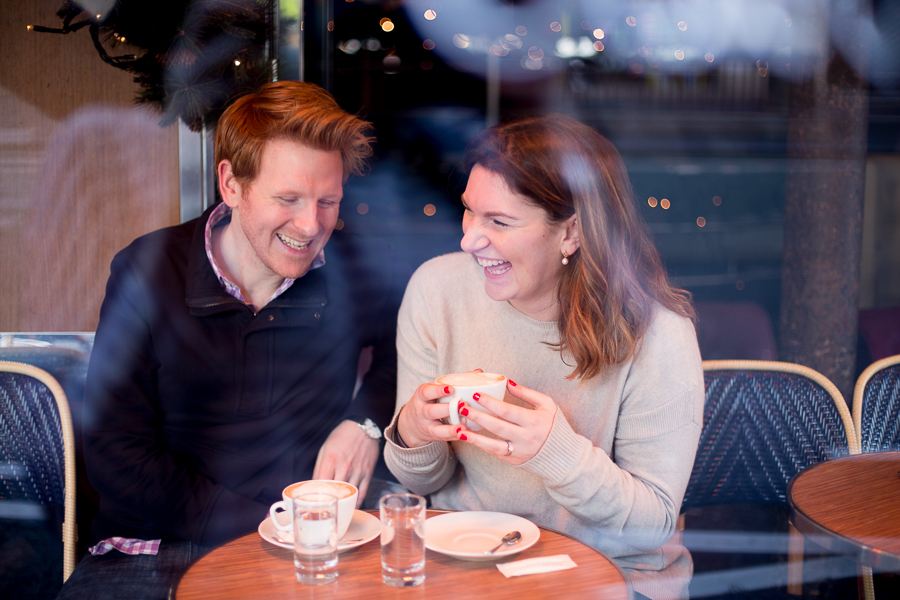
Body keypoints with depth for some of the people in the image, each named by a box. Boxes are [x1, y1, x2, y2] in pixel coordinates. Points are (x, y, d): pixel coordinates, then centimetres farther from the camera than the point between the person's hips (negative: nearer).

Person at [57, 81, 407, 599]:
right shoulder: (146, 272, -1)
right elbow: (115, 453, -3)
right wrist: (259, 526, -12)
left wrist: (368, 419, -1)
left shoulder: (363, 271, 1)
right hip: (153, 551, 0)